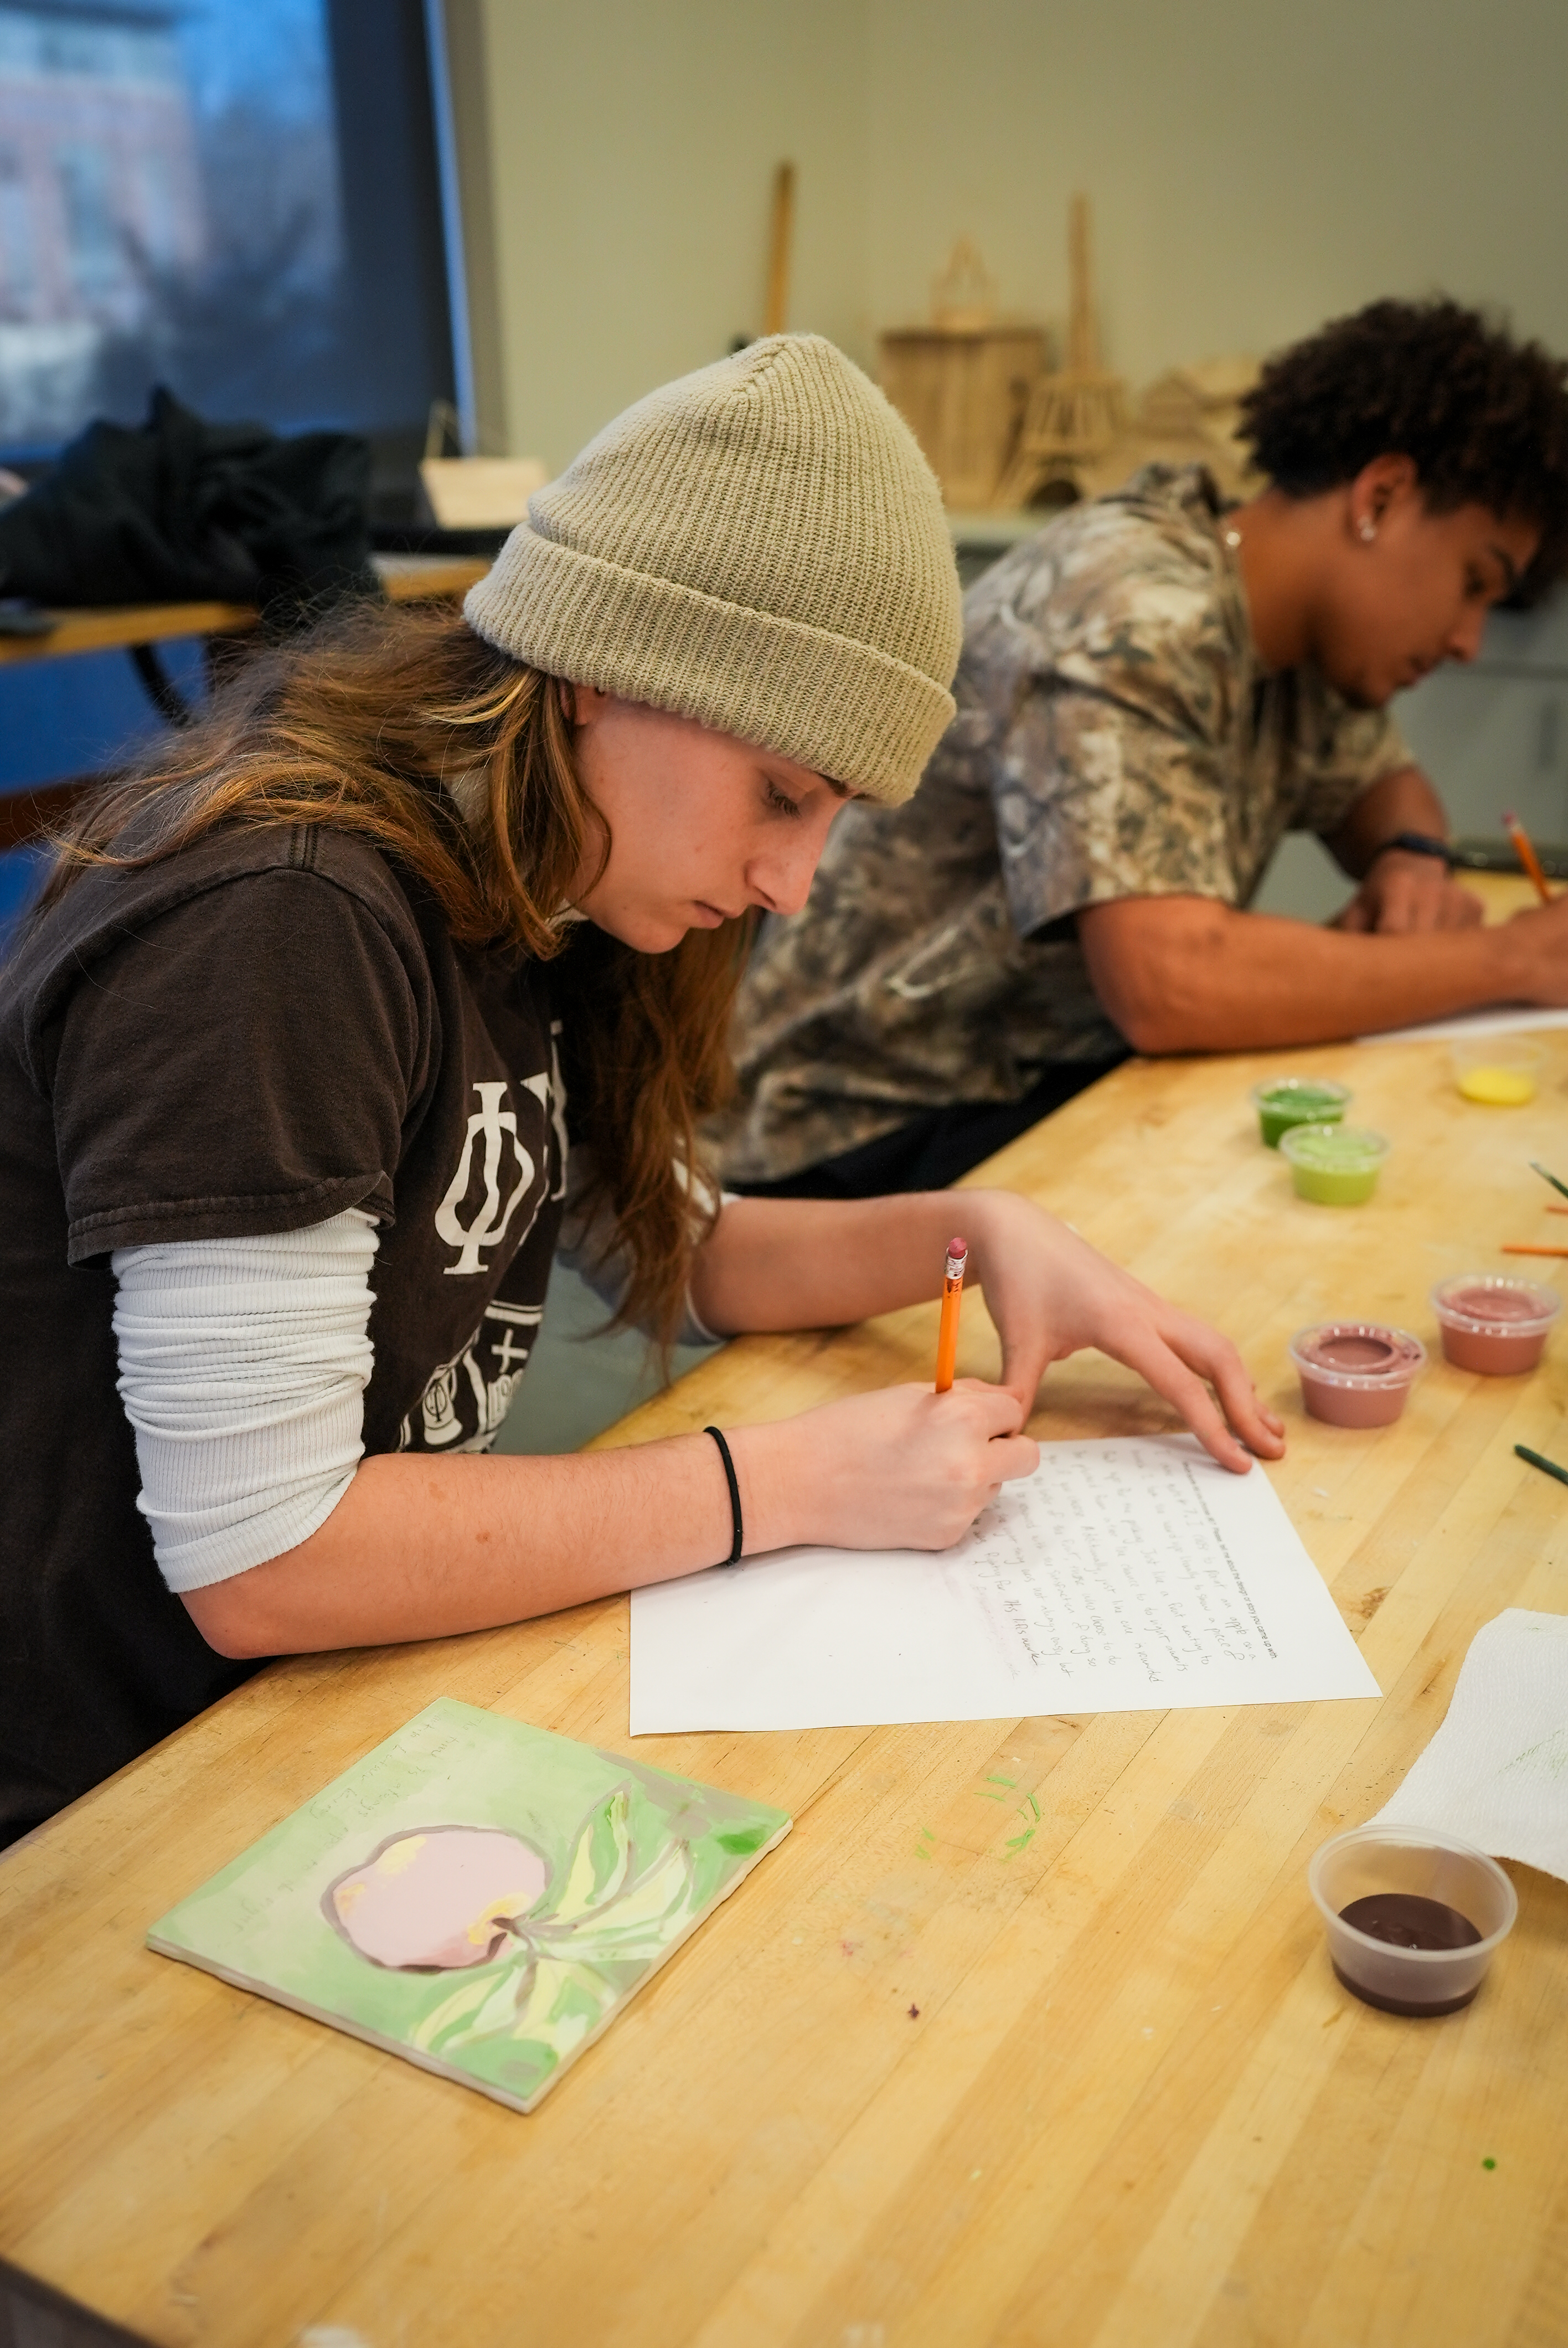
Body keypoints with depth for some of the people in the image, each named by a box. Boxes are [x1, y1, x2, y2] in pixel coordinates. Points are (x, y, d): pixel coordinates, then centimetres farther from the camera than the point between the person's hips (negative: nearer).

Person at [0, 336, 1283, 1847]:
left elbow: (676, 1247, 14)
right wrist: (794, 1482, -23)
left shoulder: (531, 902, 2)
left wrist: (974, 1235, -3)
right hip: (123, 1802, -7)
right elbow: (256, 1562, -28)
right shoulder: (278, 928, -27)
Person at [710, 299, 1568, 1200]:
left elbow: (1382, 782, 23)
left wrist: (1413, 854, -2)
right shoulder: (1134, 620, -22)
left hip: (1066, 1073, 8)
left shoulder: (1290, 619, 5)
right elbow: (1169, 984, -34)